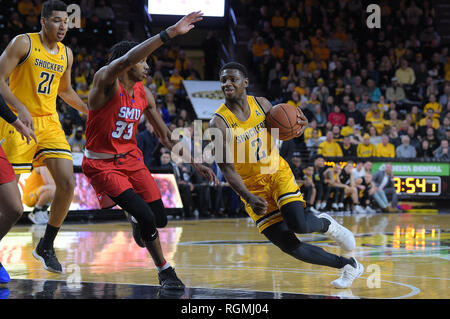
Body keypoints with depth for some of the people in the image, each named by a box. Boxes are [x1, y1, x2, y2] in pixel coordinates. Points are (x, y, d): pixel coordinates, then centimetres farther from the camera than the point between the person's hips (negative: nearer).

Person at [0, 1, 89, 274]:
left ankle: (46, 247, 7)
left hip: (49, 123, 5)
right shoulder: (23, 44, -8)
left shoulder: (66, 54, 11)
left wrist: (91, 110, 15)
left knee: (68, 183, -8)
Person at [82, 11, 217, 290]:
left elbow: (166, 136, 12)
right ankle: (165, 271, 2)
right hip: (102, 164, -7)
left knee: (160, 219, 1)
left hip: (131, 159, 7)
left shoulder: (145, 95, 4)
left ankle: (137, 219, 39)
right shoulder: (106, 81, -18)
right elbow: (126, 59, -40)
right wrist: (171, 33, -45)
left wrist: (196, 165, 4)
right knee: (147, 217, -19)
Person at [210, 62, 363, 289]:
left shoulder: (262, 104, -4)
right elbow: (227, 170, -17)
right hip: (252, 187, -1)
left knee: (298, 225, -24)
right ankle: (348, 266, 8)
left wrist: (299, 126, -8)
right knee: (289, 246, -8)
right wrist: (249, 198, -31)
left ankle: (325, 223, 12)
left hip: (278, 172, 1)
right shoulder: (219, 123, -16)